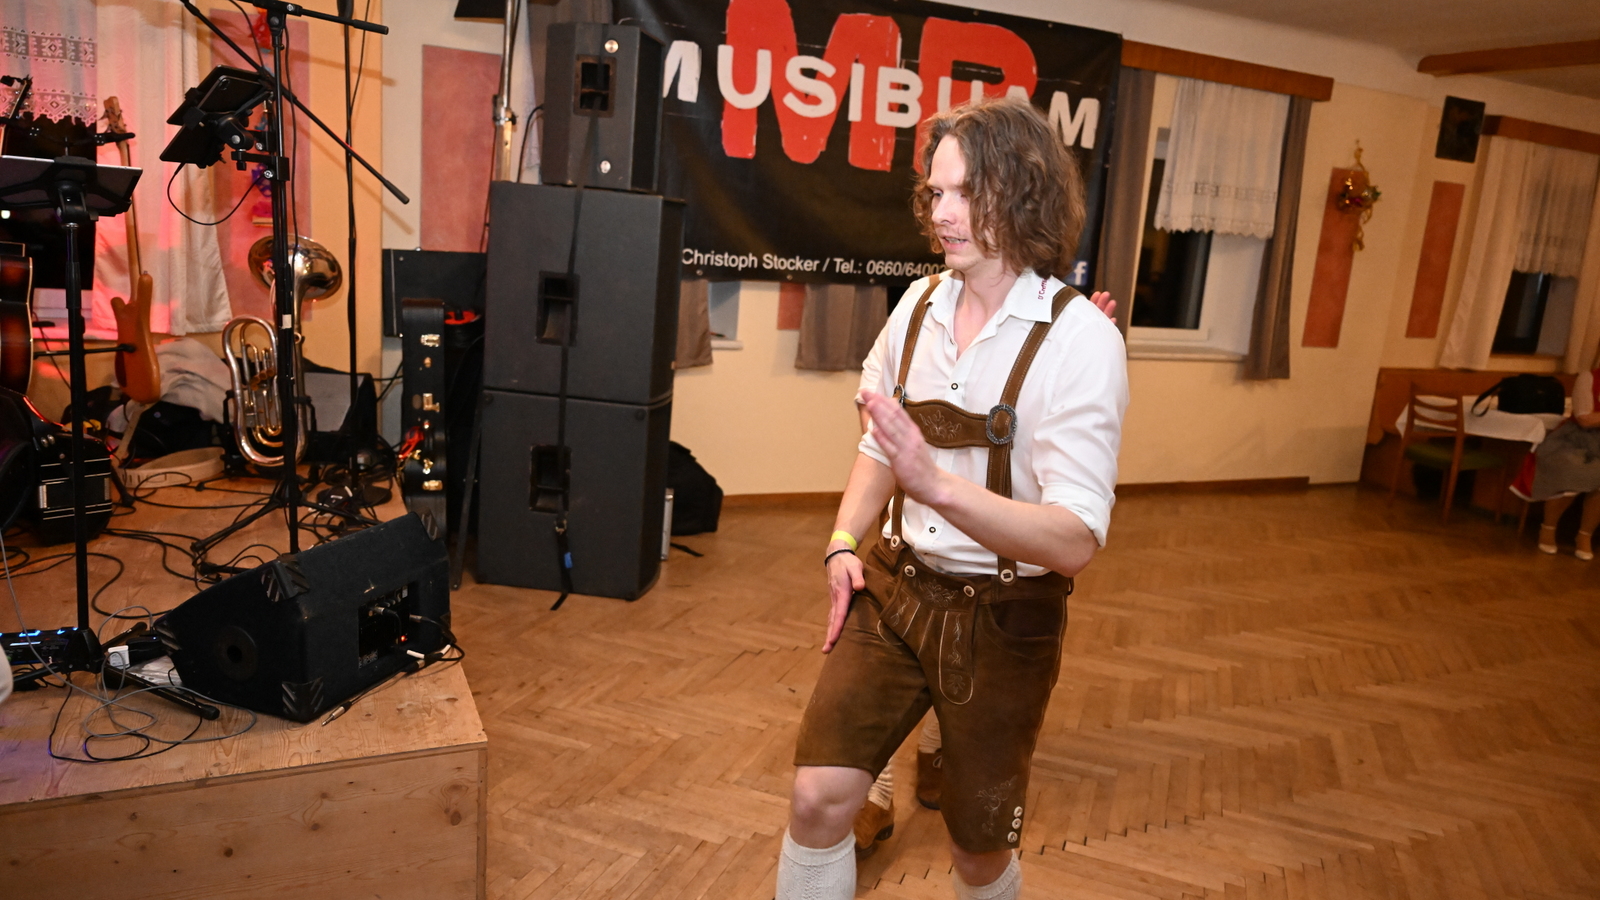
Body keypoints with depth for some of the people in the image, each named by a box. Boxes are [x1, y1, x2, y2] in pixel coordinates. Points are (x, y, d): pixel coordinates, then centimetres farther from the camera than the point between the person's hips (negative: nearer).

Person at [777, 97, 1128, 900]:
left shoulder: (1078, 337, -18)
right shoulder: (919, 304, -3)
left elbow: (1076, 540, -25)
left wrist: (935, 483, -37)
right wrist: (844, 544, -1)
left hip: (1004, 619, -3)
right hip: (894, 589, 4)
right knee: (816, 796, -2)